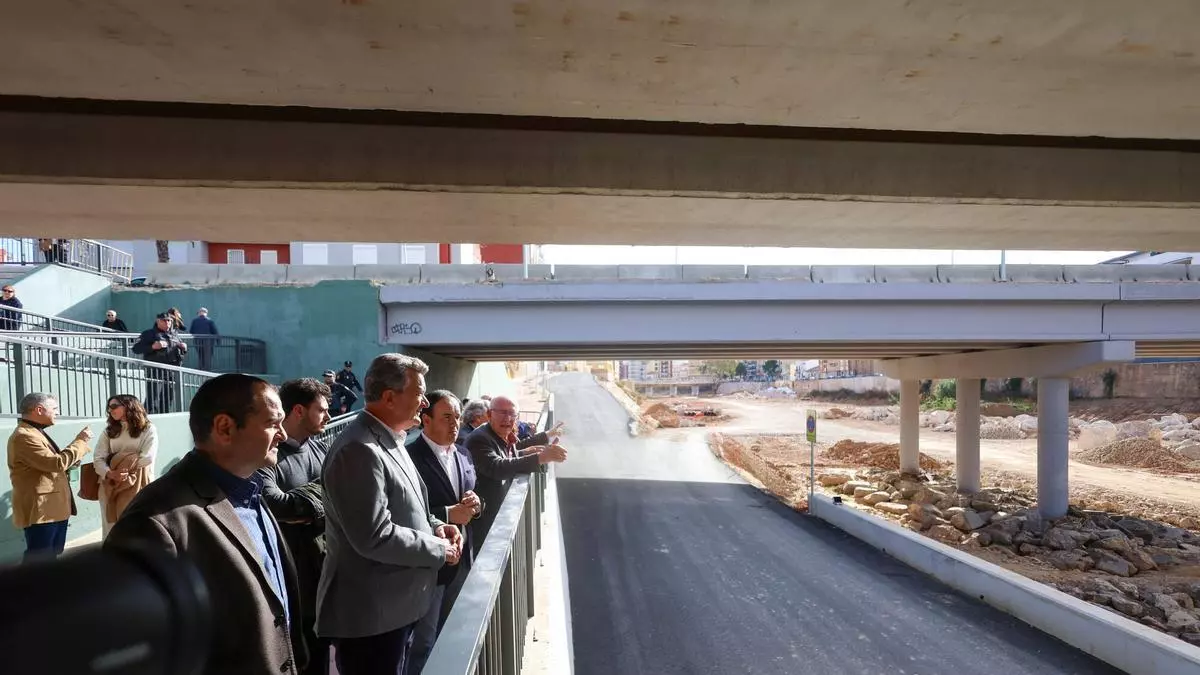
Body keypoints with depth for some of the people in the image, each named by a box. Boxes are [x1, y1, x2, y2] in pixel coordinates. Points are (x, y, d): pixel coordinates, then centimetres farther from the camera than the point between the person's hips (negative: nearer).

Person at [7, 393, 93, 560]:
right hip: (40, 510, -11)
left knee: (50, 556, 20)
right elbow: (57, 463, -25)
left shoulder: (34, 433, 16)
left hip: (53, 508, 11)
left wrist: (71, 460, 9)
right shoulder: (24, 436, -19)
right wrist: (80, 441, -16)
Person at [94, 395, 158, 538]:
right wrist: (109, 473, -18)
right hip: (110, 486, 4)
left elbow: (147, 458, -11)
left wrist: (119, 461, -5)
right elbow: (98, 458, 1)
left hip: (138, 487, -4)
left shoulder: (148, 429, 0)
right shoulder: (109, 431, 13)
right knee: (111, 530, 7)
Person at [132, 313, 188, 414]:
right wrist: (152, 346, -20)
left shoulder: (175, 334, 18)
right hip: (156, 371, -5)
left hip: (172, 372, 5)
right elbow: (136, 349, -6)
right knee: (152, 401, -12)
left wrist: (184, 348, 4)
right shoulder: (149, 333, 3)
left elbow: (183, 351, 29)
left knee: (168, 400, 12)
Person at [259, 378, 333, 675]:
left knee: (319, 651, 22)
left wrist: (301, 512, -19)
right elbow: (275, 505, -31)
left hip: (323, 572, 6)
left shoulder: (320, 449, 3)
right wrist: (321, 505, -18)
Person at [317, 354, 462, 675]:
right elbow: (374, 537, -29)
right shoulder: (359, 451, -25)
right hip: (371, 615, -10)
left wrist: (434, 526, 0)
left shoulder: (388, 441, 10)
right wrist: (439, 549, -17)